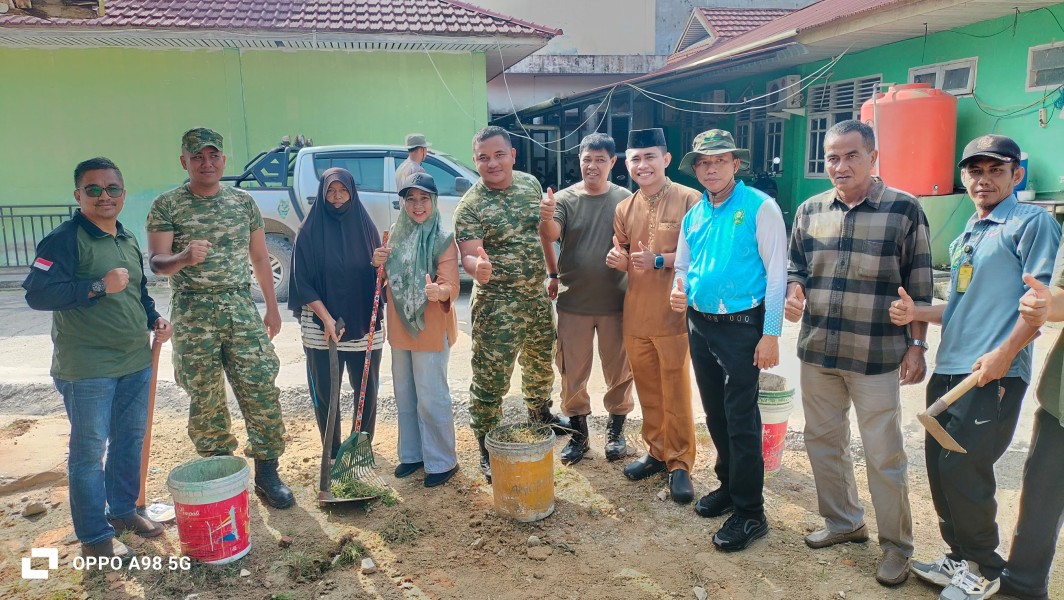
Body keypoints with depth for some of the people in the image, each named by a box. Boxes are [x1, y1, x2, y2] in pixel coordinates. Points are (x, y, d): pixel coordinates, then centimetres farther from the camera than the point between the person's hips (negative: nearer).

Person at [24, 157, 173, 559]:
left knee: (131, 441, 17)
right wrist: (98, 287, -24)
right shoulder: (64, 240, -11)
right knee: (90, 450, 2)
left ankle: (123, 511, 35)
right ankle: (94, 536, 15)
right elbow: (36, 293, -19)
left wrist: (155, 320, 6)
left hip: (136, 361, 7)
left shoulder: (128, 241, 12)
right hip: (87, 369, -7)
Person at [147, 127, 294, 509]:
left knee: (261, 390, -2)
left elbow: (260, 258, 14)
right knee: (205, 400, 6)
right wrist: (184, 257, -30)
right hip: (194, 315, -2)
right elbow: (156, 262, -7)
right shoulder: (167, 205, 0)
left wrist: (272, 306, 12)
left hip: (242, 309, 2)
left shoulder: (243, 201, 8)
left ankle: (267, 472, 9)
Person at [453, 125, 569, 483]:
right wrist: (477, 267, -46)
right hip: (497, 305, -6)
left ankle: (540, 414, 49)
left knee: (542, 363, 24)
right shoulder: (470, 206, -15)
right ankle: (487, 448, 15)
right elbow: (469, 255, -23)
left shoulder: (530, 183, 3)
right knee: (490, 378, -1)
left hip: (537, 296, 6)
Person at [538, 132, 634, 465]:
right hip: (573, 302, 0)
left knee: (619, 370, 12)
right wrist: (546, 219, -42)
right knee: (572, 372, 10)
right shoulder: (565, 198, -3)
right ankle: (578, 432, 27)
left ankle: (616, 429, 32)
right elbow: (551, 235, -20)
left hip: (615, 302, 0)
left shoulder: (624, 199, -2)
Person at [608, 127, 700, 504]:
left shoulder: (689, 200, -7)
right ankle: (656, 452, 31)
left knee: (676, 394, 3)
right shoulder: (624, 209, 10)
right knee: (647, 391, 15)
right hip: (635, 314, 5)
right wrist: (617, 260, -5)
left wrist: (660, 260, -20)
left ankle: (680, 463, 17)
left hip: (674, 314, -5)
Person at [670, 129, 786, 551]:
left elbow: (777, 272, -11)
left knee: (741, 419, -3)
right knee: (714, 414, 16)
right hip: (700, 325, 6)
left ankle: (750, 512, 10)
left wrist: (770, 334, -15)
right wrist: (679, 291, -4)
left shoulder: (760, 208, -8)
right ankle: (729, 484, 34)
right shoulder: (693, 215, 9)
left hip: (741, 326, -6)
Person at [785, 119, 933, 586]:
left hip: (876, 356, -4)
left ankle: (896, 544, 23)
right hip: (817, 352, 5)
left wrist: (917, 345, -5)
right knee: (822, 441, 15)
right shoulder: (809, 210, 5)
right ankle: (843, 521, 35)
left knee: (884, 455, 5)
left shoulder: (904, 210, -6)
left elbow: (919, 286, -3)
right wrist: (792, 292, -7)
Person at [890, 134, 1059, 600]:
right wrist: (917, 313, 5)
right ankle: (959, 558, 26)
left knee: (962, 470, -5)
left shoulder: (1032, 223, -3)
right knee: (939, 466, 10)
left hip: (994, 375, -8)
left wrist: (1004, 353, -21)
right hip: (948, 370, 8)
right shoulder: (964, 238, 20)